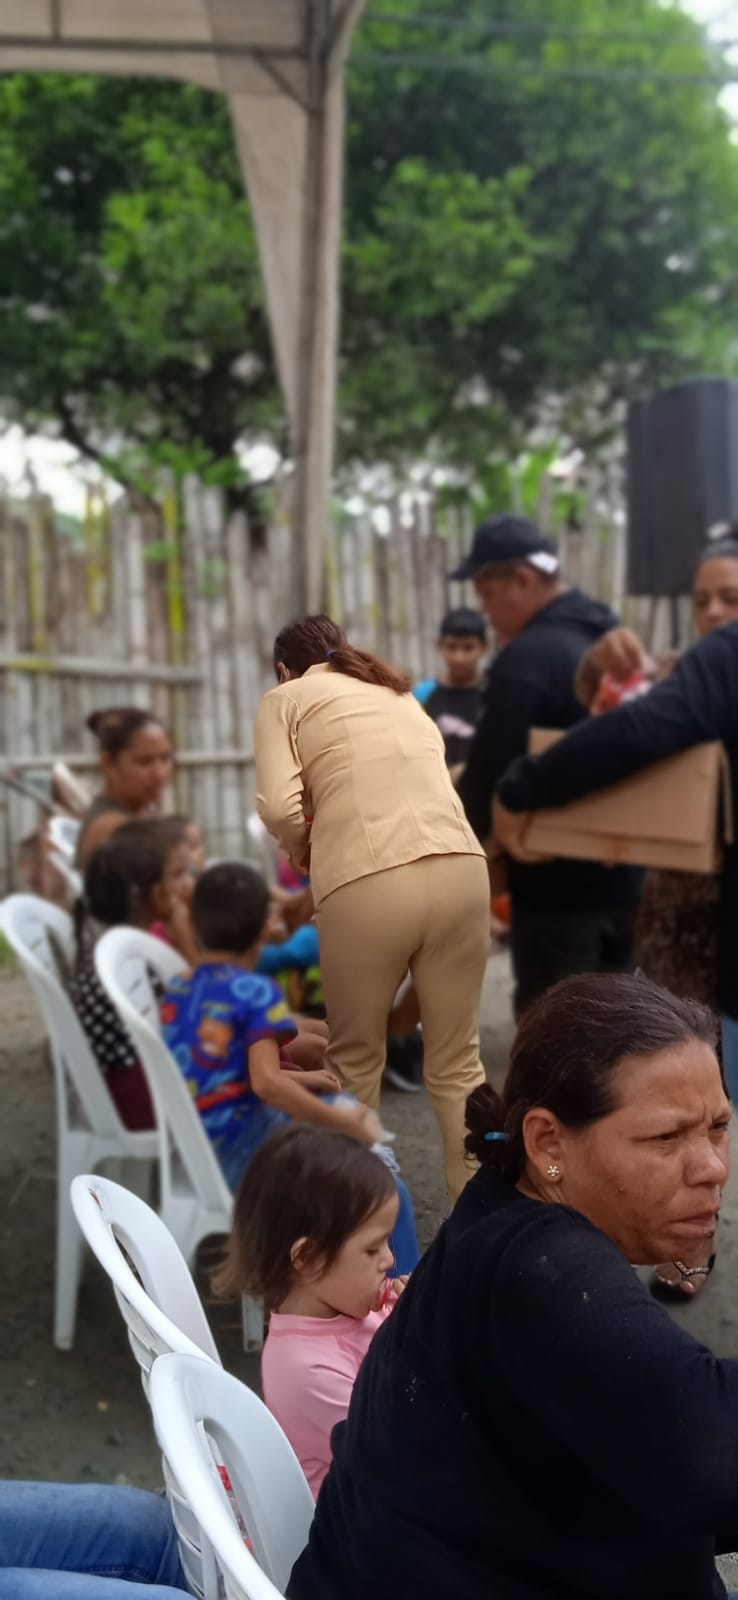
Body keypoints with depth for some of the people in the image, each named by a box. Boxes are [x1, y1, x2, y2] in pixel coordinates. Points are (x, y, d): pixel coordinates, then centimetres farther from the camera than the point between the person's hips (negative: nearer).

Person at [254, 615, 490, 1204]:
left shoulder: (286, 698, 16)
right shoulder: (401, 695, 33)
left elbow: (279, 806, 0)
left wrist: (301, 849, 21)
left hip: (366, 883, -4)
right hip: (460, 867, 4)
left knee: (355, 1061, 16)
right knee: (459, 1065, 14)